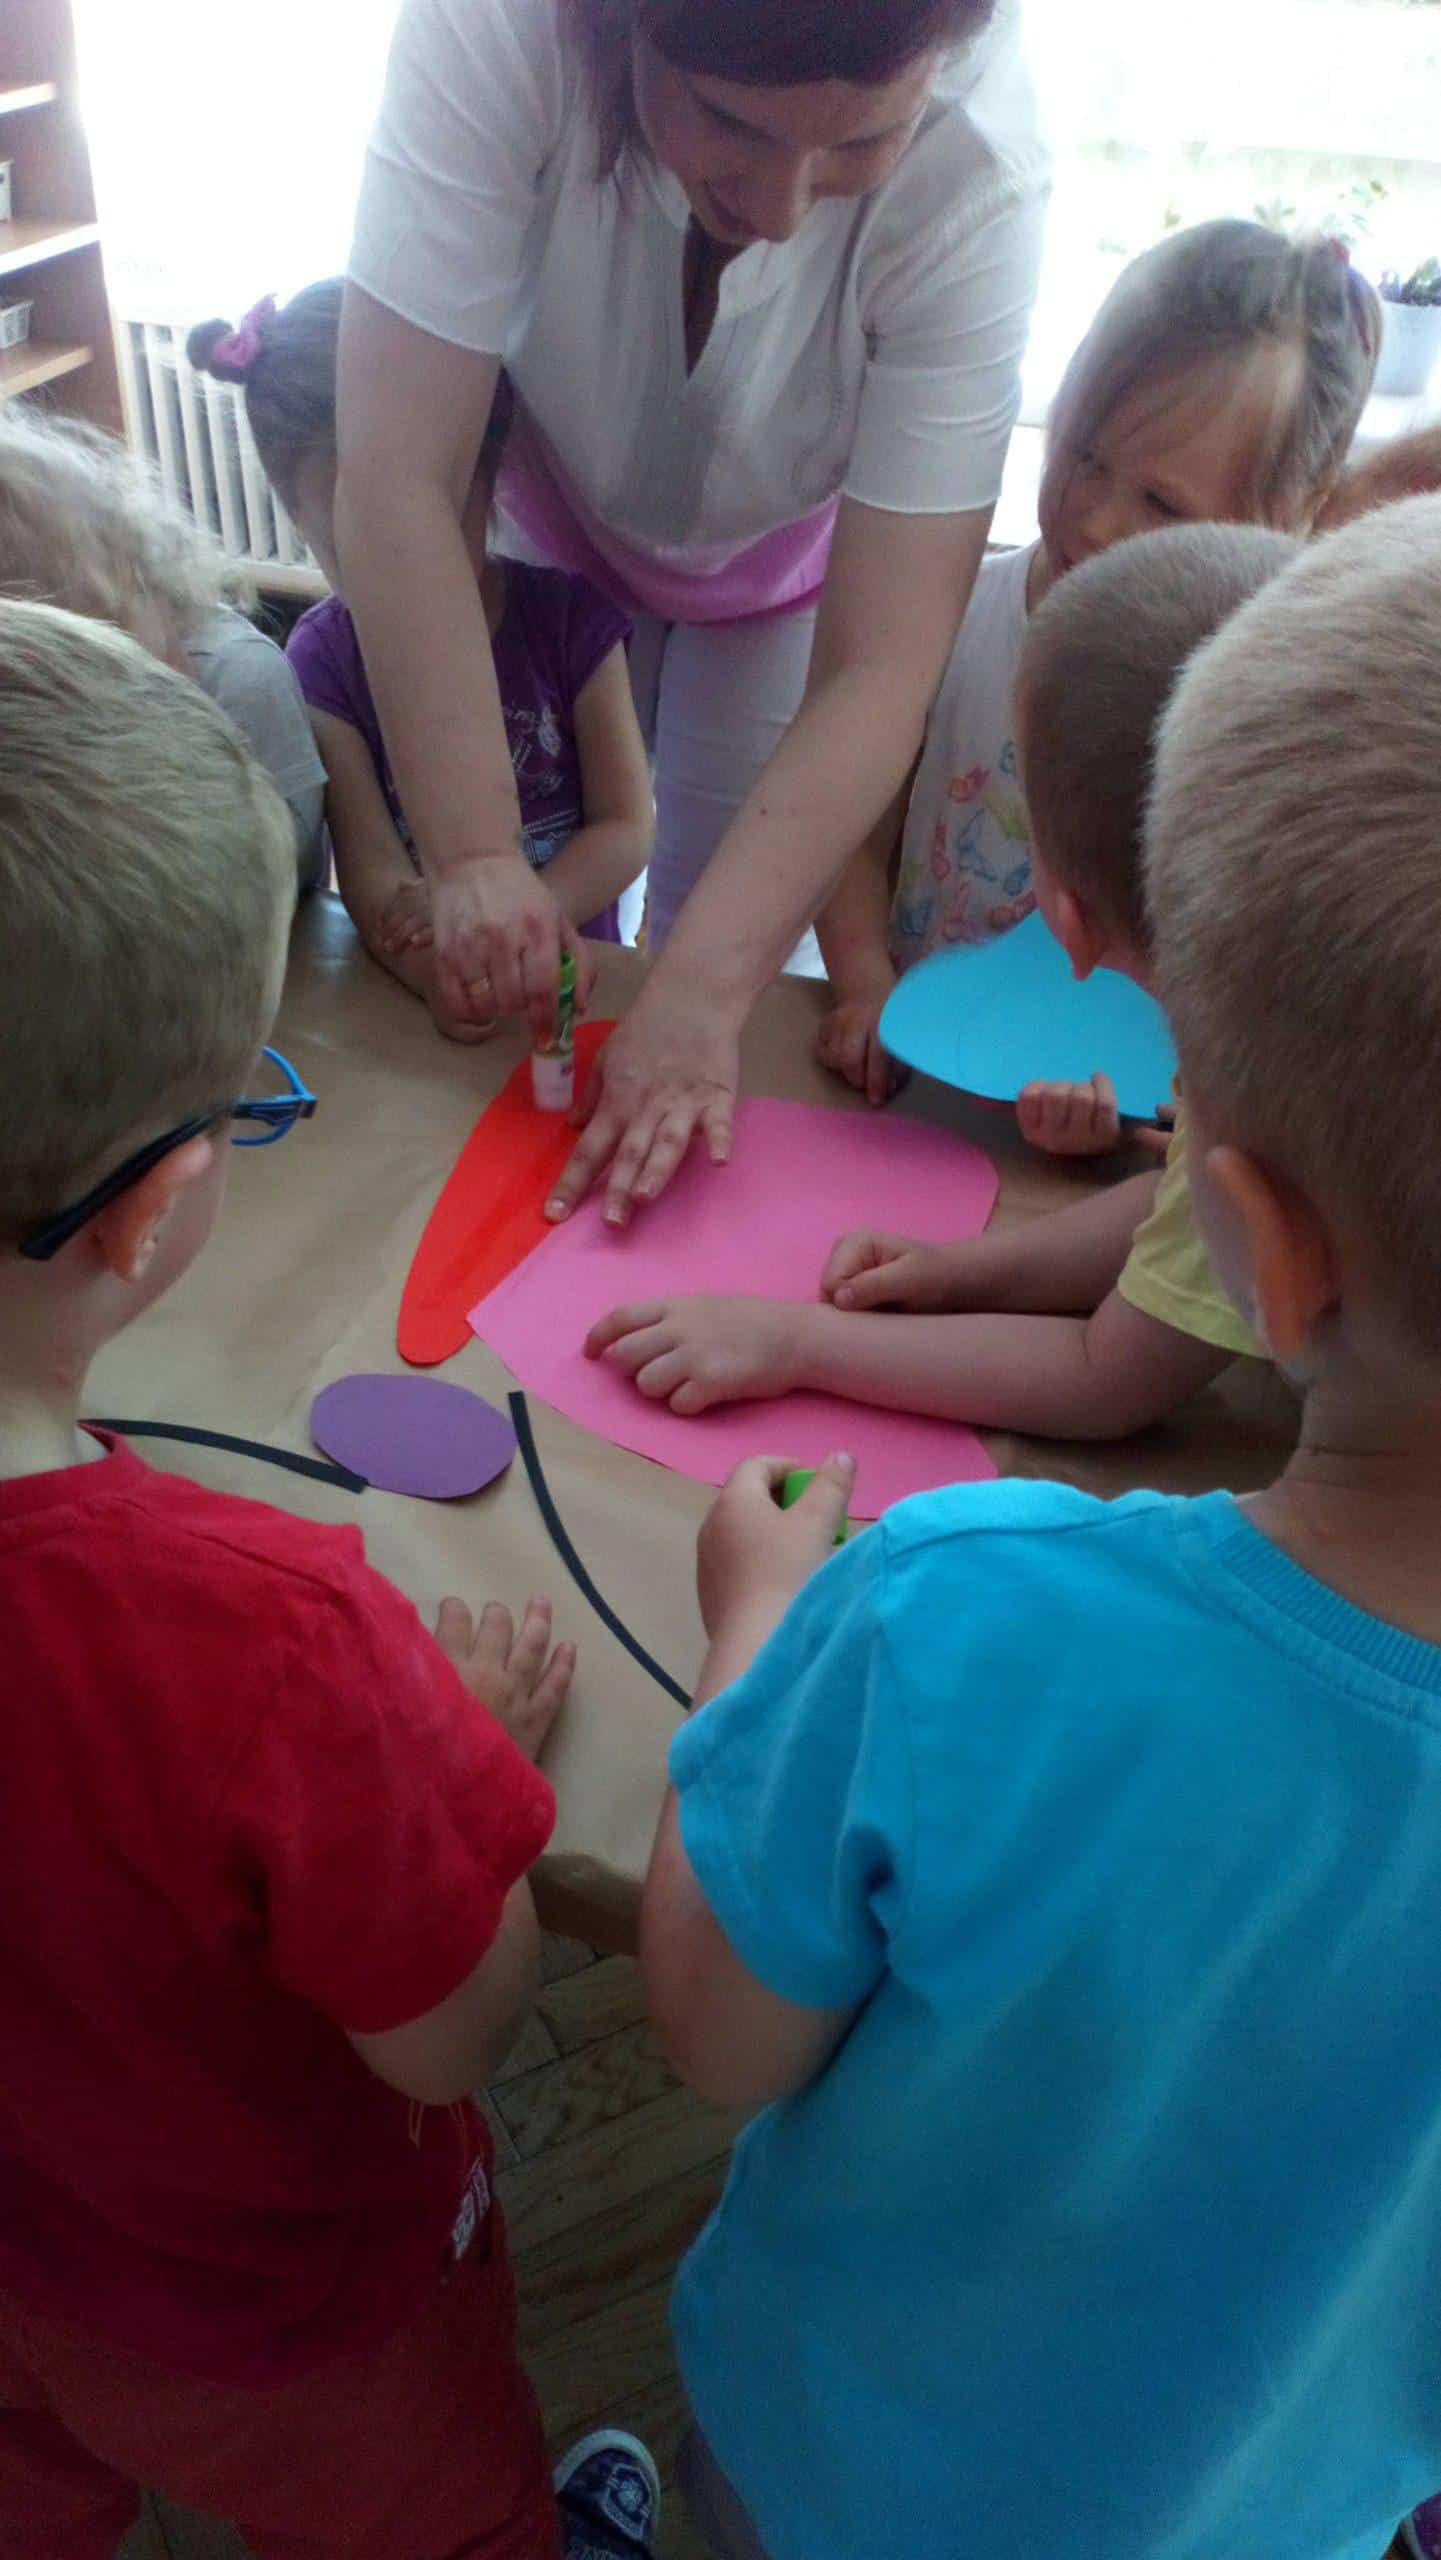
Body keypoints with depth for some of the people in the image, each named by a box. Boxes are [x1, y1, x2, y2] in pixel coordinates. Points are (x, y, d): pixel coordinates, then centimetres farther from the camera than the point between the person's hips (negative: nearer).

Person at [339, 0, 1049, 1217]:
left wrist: (702, 992, -43)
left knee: (720, 922, 1)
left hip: (789, 558, 0)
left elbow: (878, 665, -36)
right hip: (553, 512, 1)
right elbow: (400, 476, -37)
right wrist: (473, 855, -42)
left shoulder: (975, 173, -36)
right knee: (542, 950, 3)